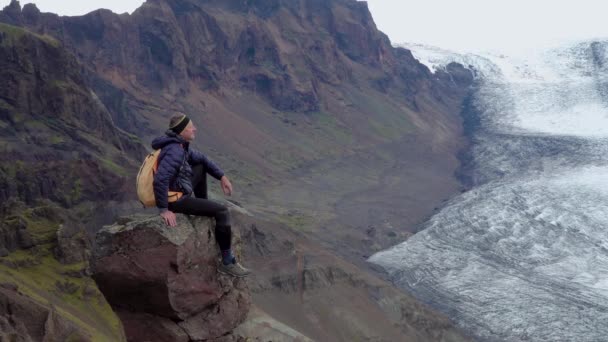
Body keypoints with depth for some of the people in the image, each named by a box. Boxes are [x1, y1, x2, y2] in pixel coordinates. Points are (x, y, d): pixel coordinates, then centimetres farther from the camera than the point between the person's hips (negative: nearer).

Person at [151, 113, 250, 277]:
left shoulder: (180, 145, 5)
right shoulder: (175, 151, -26)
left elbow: (201, 159, 20)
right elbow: (160, 180, -37)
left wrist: (222, 177, 12)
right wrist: (164, 210, -32)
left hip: (177, 191, 10)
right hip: (175, 200, -10)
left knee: (201, 167, 24)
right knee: (222, 211, -12)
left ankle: (204, 206, 30)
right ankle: (227, 262, -6)